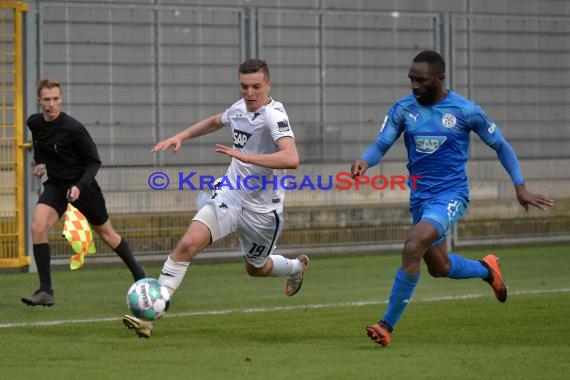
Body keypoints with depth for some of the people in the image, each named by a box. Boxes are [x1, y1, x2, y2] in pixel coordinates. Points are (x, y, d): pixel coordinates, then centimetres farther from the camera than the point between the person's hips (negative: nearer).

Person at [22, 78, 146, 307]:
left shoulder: (73, 129, -23)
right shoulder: (34, 123, -6)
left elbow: (94, 162, -16)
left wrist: (80, 186, -28)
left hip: (82, 186, -4)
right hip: (55, 185, 4)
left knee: (106, 233, 12)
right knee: (38, 227, -20)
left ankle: (138, 274, 36)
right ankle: (46, 291, -16)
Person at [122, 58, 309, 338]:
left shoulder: (273, 115, -22)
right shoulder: (239, 108, 0)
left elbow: (291, 159, -38)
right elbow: (215, 122, 26)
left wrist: (245, 156, -42)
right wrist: (182, 136, 13)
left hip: (262, 209, -4)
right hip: (230, 194, 4)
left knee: (256, 269, 19)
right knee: (188, 244, -19)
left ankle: (296, 267, 56)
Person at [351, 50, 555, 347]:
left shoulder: (466, 111, -9)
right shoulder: (403, 109, -1)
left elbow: (500, 146, 3)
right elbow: (381, 145, -4)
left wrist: (520, 186, 0)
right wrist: (365, 161, -28)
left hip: (451, 195, -5)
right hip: (420, 197, 5)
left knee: (412, 248, -26)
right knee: (439, 268, 17)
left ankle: (387, 325, -20)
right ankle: (487, 270, 49)